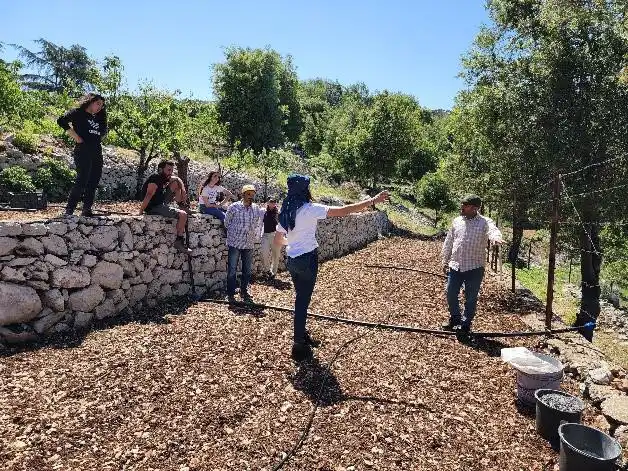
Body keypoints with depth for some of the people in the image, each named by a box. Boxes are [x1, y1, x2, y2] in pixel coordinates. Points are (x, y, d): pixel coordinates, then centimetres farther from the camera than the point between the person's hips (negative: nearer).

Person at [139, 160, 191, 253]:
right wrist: (141, 211, -37)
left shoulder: (164, 177, 6)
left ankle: (182, 206, 12)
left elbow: (177, 179, 19)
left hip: (162, 202, 10)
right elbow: (149, 195, -31)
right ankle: (179, 241, -13)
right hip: (154, 208, -10)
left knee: (176, 182, 9)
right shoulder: (155, 178, -21)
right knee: (183, 215, -23)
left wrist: (183, 190, 1)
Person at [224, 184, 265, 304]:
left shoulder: (257, 209, 1)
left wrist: (255, 236, 10)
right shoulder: (234, 207, -9)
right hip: (234, 244, -3)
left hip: (249, 245, 4)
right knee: (232, 270, 3)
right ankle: (230, 294, 16)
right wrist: (234, 233, 7)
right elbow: (226, 222, 3)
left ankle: (244, 292, 27)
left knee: (248, 271, 11)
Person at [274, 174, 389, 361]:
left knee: (301, 299, 20)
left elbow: (278, 240, 13)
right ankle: (299, 345, 11)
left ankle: (302, 335, 35)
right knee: (303, 301, 2)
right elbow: (343, 211, -21)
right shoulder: (310, 209, -15)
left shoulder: (286, 212, 6)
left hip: (292, 260, 7)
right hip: (307, 259, -7)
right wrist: (373, 201, -18)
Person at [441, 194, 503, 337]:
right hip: (455, 266, 4)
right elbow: (449, 242, 13)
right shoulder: (457, 221, 7)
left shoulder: (485, 222, -7)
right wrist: (445, 260, 14)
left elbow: (493, 230, -30)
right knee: (451, 294, 9)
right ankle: (455, 318, 33)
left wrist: (496, 238, -53)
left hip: (474, 268, -4)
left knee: (471, 299, 8)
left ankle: (465, 324, 27)